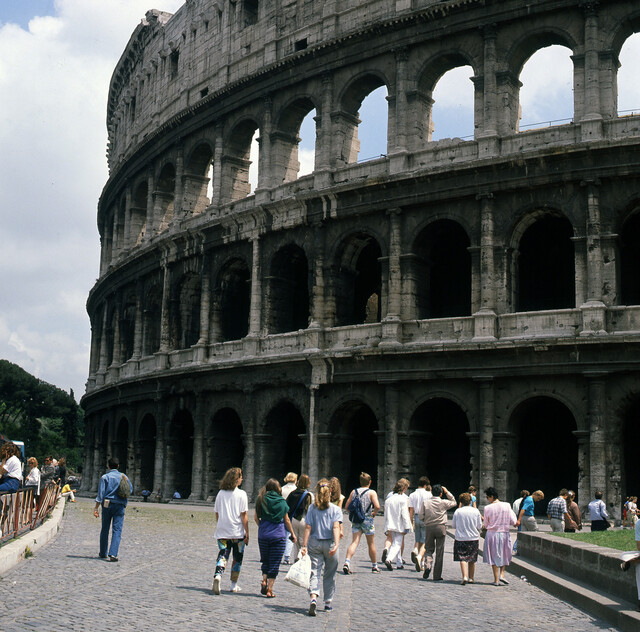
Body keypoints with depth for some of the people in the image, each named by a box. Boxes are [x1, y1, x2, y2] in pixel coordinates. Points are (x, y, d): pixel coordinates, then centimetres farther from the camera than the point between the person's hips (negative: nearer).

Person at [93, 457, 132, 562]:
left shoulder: (105, 477, -3)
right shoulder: (123, 476, 5)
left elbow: (100, 494, -8)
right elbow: (130, 490, 16)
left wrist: (96, 508, -8)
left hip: (107, 505, 0)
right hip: (120, 506, 0)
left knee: (104, 530, 14)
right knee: (117, 530, -4)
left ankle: (103, 553, 24)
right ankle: (113, 554, -18)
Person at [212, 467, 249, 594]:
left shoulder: (220, 493, 5)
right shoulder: (241, 494, -7)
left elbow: (217, 513, 10)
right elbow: (244, 515, -9)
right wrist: (247, 533, -5)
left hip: (222, 531, 3)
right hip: (238, 532, -3)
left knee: (223, 555, 0)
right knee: (237, 559, 13)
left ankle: (218, 575, -27)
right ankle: (234, 585, 19)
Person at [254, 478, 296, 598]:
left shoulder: (261, 500, 2)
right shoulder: (281, 502, -3)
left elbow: (256, 518, 6)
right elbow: (286, 520, 3)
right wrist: (292, 534, 15)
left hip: (263, 535, 2)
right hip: (278, 535, -2)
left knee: (265, 561, 19)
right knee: (274, 563, 3)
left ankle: (264, 581, -2)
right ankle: (269, 590, 1)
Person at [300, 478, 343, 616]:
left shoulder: (312, 508, 0)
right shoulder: (335, 509, -3)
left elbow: (308, 528, -4)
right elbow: (336, 527, -15)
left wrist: (304, 545, -5)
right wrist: (336, 544, -21)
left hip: (314, 543, 0)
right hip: (329, 543, 0)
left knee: (314, 572, -3)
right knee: (329, 574, 15)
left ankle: (313, 597, -26)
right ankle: (328, 602, 25)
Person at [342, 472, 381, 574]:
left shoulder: (354, 492, 8)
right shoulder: (372, 492, -4)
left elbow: (347, 507, 9)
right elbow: (377, 506, -18)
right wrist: (374, 513, 0)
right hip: (367, 519, -3)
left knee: (355, 542, -4)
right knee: (371, 544, 11)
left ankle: (347, 562, -25)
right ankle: (374, 566, 23)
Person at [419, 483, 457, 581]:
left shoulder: (426, 502, -1)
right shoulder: (443, 502, -5)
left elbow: (421, 517, -1)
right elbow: (454, 502, 15)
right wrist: (447, 492, 13)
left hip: (429, 528, 1)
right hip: (441, 528, -1)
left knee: (429, 549, 15)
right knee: (439, 552, 5)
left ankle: (427, 565, -13)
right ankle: (437, 576, 7)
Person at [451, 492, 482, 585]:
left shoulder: (457, 511, -5)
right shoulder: (476, 511, -3)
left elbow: (453, 525, 6)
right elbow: (479, 526, 2)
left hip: (460, 538, -2)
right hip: (474, 538, 2)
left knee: (462, 558, -3)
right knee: (472, 559, 15)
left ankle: (465, 576, -21)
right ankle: (471, 578, 22)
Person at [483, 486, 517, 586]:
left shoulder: (487, 508, -11)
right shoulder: (507, 506, -6)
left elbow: (486, 525, -2)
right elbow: (513, 522, -4)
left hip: (492, 534, -1)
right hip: (504, 533, 2)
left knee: (494, 556, 8)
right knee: (504, 555, 20)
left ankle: (496, 579, 9)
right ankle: (502, 575, 6)